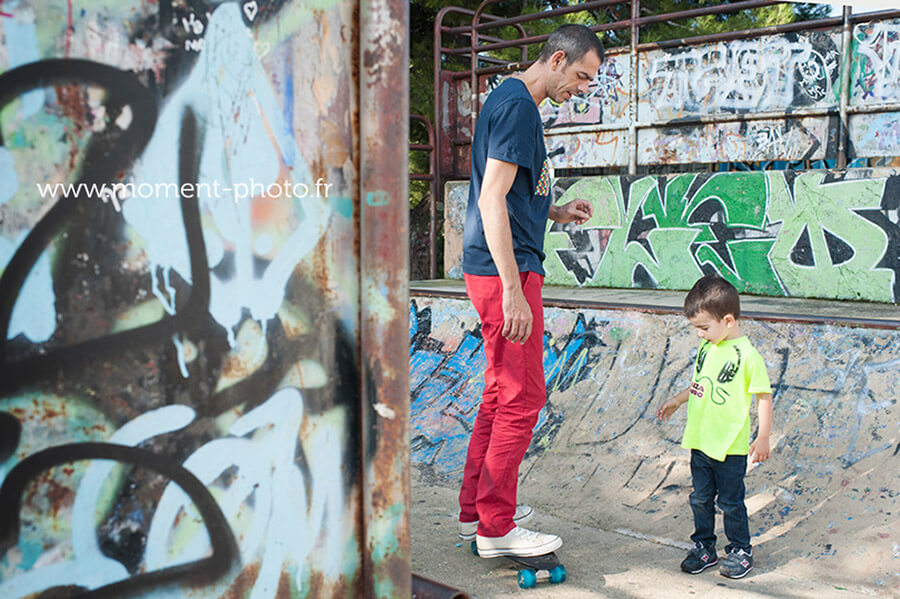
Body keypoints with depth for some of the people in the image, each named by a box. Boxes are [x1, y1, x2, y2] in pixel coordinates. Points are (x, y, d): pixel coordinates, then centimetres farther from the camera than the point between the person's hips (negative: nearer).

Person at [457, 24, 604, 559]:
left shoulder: (512, 102, 19)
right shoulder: (517, 106, -13)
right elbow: (492, 200, -21)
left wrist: (557, 213, 14)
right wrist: (513, 290, -24)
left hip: (505, 270, 10)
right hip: (505, 272, -10)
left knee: (502, 393, 15)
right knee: (522, 397, -4)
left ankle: (475, 510, 25)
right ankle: (496, 527, 6)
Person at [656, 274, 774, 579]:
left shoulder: (747, 354, -16)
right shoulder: (707, 347, 5)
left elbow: (764, 397, -11)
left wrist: (762, 438, -12)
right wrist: (676, 401, 25)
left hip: (730, 447, -6)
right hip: (700, 442, 6)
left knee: (730, 502, 6)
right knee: (700, 499, 14)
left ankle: (740, 550, 24)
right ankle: (703, 547, 29)